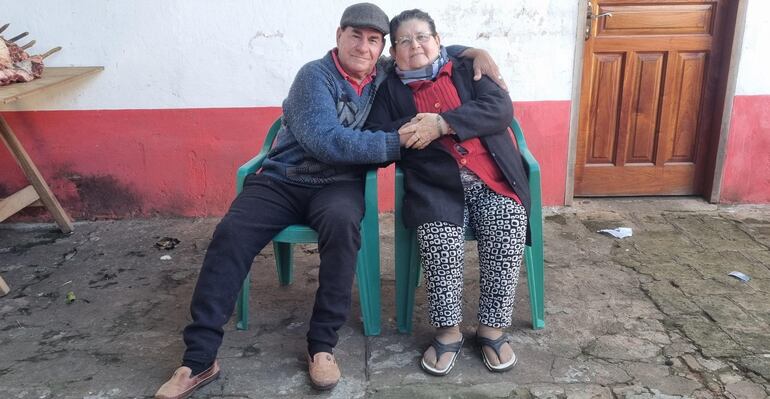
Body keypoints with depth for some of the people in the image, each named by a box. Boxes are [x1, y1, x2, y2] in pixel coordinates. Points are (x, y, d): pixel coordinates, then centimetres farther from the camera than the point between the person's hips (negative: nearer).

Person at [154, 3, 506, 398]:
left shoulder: (384, 77, 9)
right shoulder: (315, 75, -7)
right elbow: (325, 140, -22)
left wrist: (475, 51, 4)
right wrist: (397, 141, -24)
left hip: (337, 185, 2)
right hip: (282, 180, -1)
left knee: (342, 223, -35)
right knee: (230, 234, -25)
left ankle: (322, 345, -24)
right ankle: (199, 360, -16)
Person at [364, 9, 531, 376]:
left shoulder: (467, 70, 15)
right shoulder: (390, 90, 17)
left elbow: (501, 109, -1)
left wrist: (442, 124, -13)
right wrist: (411, 130, -13)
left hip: (492, 178, 1)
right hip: (436, 185, 0)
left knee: (508, 228, -25)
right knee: (438, 235, -28)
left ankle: (493, 327, -9)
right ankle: (448, 330, -11)